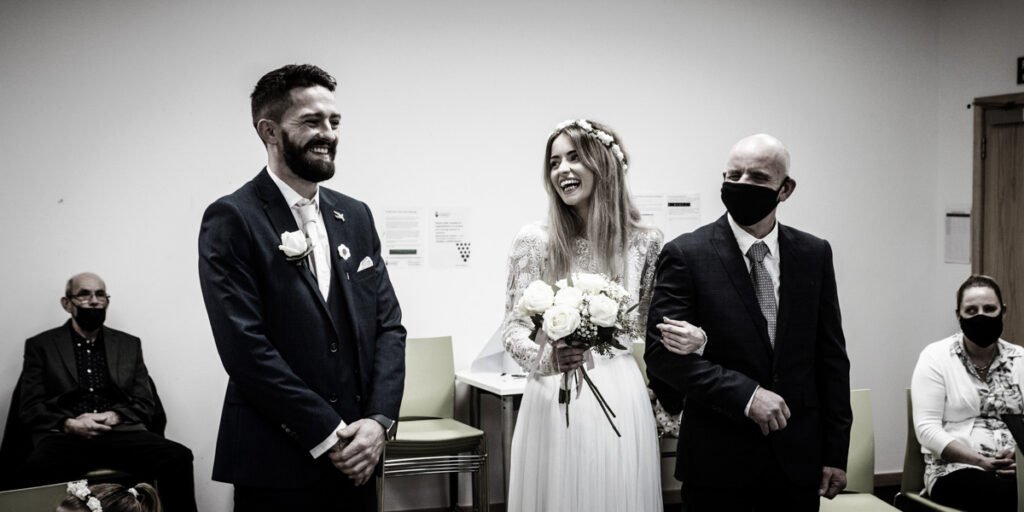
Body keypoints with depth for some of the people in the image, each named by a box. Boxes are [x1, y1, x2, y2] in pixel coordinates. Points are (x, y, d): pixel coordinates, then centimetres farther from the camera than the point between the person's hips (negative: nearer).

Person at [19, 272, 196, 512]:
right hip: (66, 437, -2)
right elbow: (30, 408, 6)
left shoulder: (129, 344, 20)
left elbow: (146, 403, 14)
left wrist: (113, 417, -7)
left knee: (178, 457, -27)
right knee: (40, 468, -39)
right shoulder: (41, 346, 14)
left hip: (120, 434, 2)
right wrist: (69, 424, -13)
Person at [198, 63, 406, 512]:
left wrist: (379, 420, -7)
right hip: (277, 467, -5)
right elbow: (244, 345, -15)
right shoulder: (232, 220, -8)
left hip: (354, 460, 5)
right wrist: (326, 435, -14)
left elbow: (389, 324, 8)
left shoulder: (355, 216, 10)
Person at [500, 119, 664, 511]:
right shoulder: (533, 240, -3)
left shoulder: (644, 242, 1)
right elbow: (513, 327, -3)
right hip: (552, 402, -1)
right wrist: (544, 356, -20)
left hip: (619, 400, 1)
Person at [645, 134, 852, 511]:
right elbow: (662, 352, -11)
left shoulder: (814, 254, 5)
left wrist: (836, 452, 5)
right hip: (717, 459, -3)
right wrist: (744, 394, -19)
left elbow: (831, 356, 7)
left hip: (798, 456, 3)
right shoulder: (686, 255, -7)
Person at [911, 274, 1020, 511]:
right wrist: (981, 461, -14)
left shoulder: (1019, 359, 13)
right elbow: (927, 428, -6)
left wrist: (1020, 458, -14)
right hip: (956, 468, -3)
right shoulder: (936, 357, 2)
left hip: (1015, 469, 4)